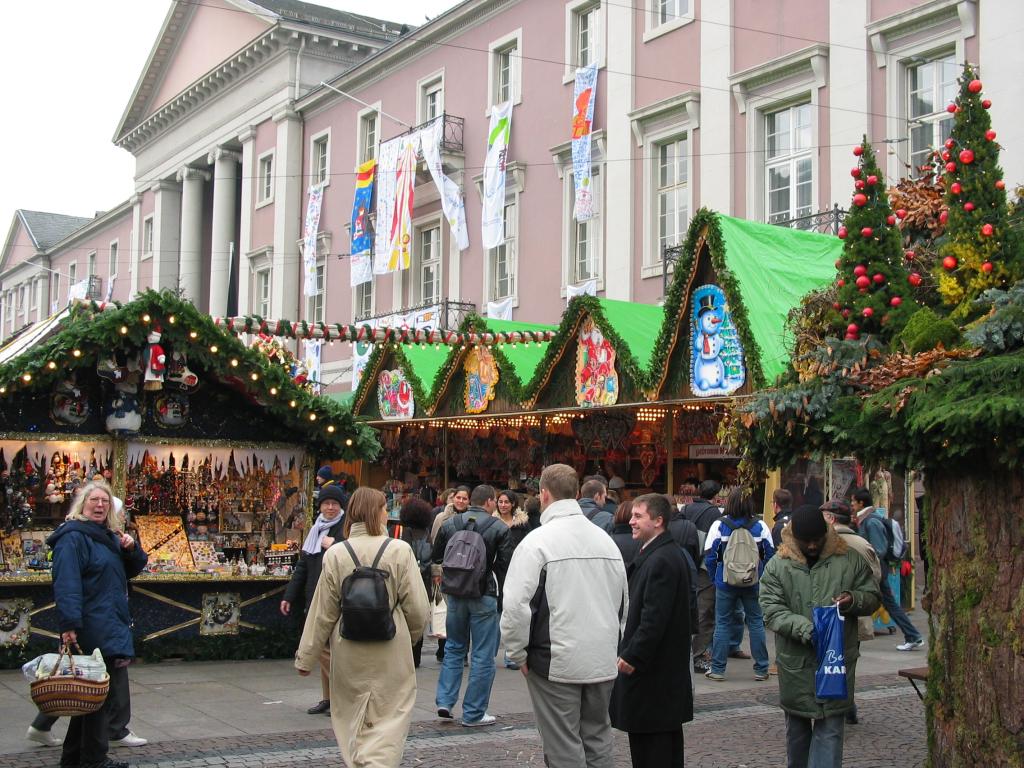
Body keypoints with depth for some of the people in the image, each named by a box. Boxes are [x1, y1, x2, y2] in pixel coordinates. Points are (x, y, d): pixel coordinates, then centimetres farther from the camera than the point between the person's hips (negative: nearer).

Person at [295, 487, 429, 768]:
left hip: (348, 652, 2)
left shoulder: (335, 554, -4)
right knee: (387, 720, 2)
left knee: (353, 717, 19)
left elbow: (323, 613, -1)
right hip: (390, 652, -2)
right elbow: (416, 607, -7)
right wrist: (411, 636, 14)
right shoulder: (400, 550, -9)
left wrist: (306, 658, 8)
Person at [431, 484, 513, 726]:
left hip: (455, 594, 4)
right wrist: (500, 590, 4)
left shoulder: (449, 524, 4)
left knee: (454, 647, 20)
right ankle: (473, 713, 7)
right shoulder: (499, 528, -7)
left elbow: (437, 557, 11)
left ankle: (444, 701, 13)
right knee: (483, 656, 4)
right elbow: (506, 564, -9)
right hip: (484, 596, -4)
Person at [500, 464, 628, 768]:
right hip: (603, 662, 6)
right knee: (599, 741, 17)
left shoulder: (537, 541, -13)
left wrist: (518, 652, -4)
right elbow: (624, 600, 15)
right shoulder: (605, 539, 7)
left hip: (556, 662, -5)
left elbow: (516, 605, -17)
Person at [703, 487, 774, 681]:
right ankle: (761, 669, 14)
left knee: (723, 624, 7)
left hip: (725, 583, -1)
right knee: (756, 622, 10)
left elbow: (709, 556, -8)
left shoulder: (719, 525, -8)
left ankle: (717, 669, 9)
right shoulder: (760, 526, -4)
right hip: (754, 584, 1)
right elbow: (770, 554, 0)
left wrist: (714, 578, 5)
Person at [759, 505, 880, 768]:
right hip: (796, 661, 1)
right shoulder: (777, 566, -1)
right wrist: (805, 628, -23)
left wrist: (854, 599, -14)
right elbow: (771, 609, -8)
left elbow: (872, 598, 9)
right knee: (797, 726, 16)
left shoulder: (850, 560, 1)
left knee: (830, 728, -1)